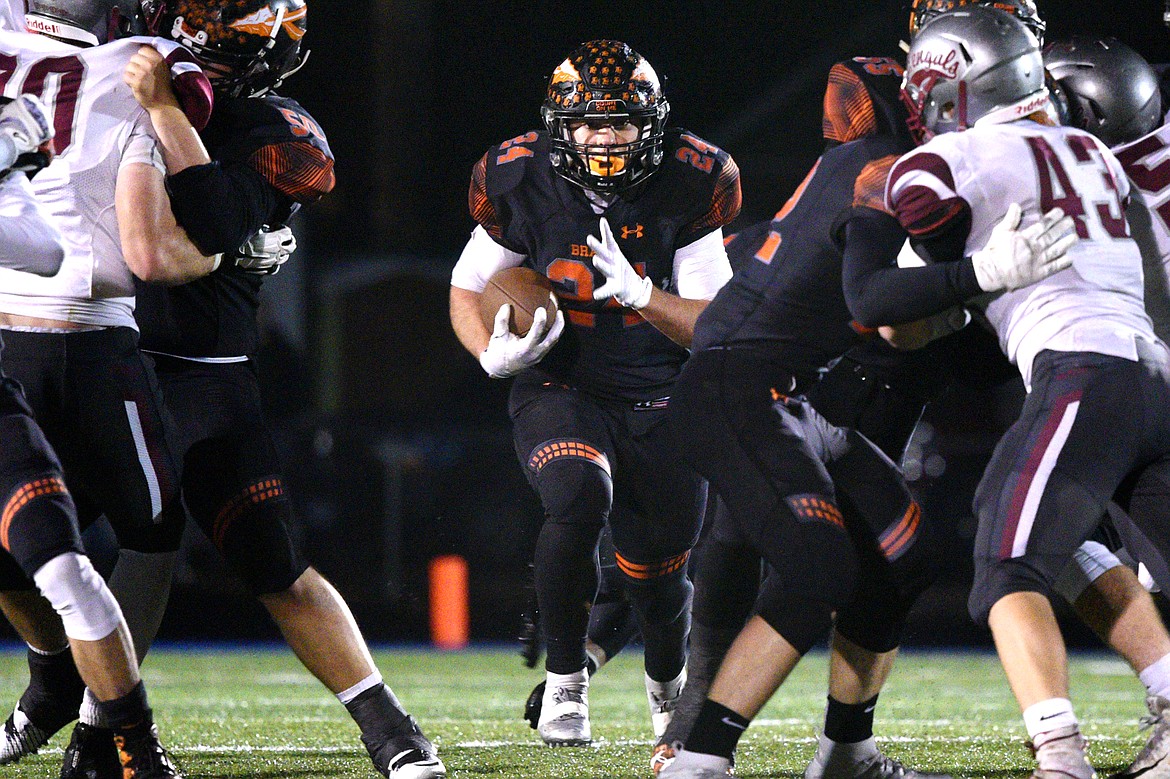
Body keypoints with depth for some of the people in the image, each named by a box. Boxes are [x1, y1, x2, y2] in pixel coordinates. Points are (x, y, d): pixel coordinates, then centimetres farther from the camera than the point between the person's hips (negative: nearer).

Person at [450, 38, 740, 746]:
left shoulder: (685, 191, -11)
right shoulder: (524, 187, -10)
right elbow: (467, 289, 5)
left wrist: (639, 293, -28)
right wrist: (493, 352, -16)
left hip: (663, 405, 2)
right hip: (561, 392, -1)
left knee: (659, 575, 8)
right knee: (579, 497, -33)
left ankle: (668, 681, 45)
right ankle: (565, 681, -14)